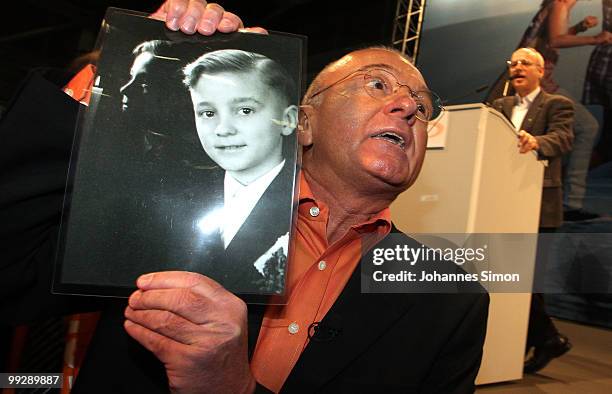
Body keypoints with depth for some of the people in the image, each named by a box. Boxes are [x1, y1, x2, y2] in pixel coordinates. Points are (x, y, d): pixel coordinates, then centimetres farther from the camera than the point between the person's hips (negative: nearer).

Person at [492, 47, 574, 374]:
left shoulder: (557, 105, 3)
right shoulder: (499, 106, 19)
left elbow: (562, 139, -15)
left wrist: (535, 142, -37)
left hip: (538, 204, -5)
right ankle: (548, 339, 23)